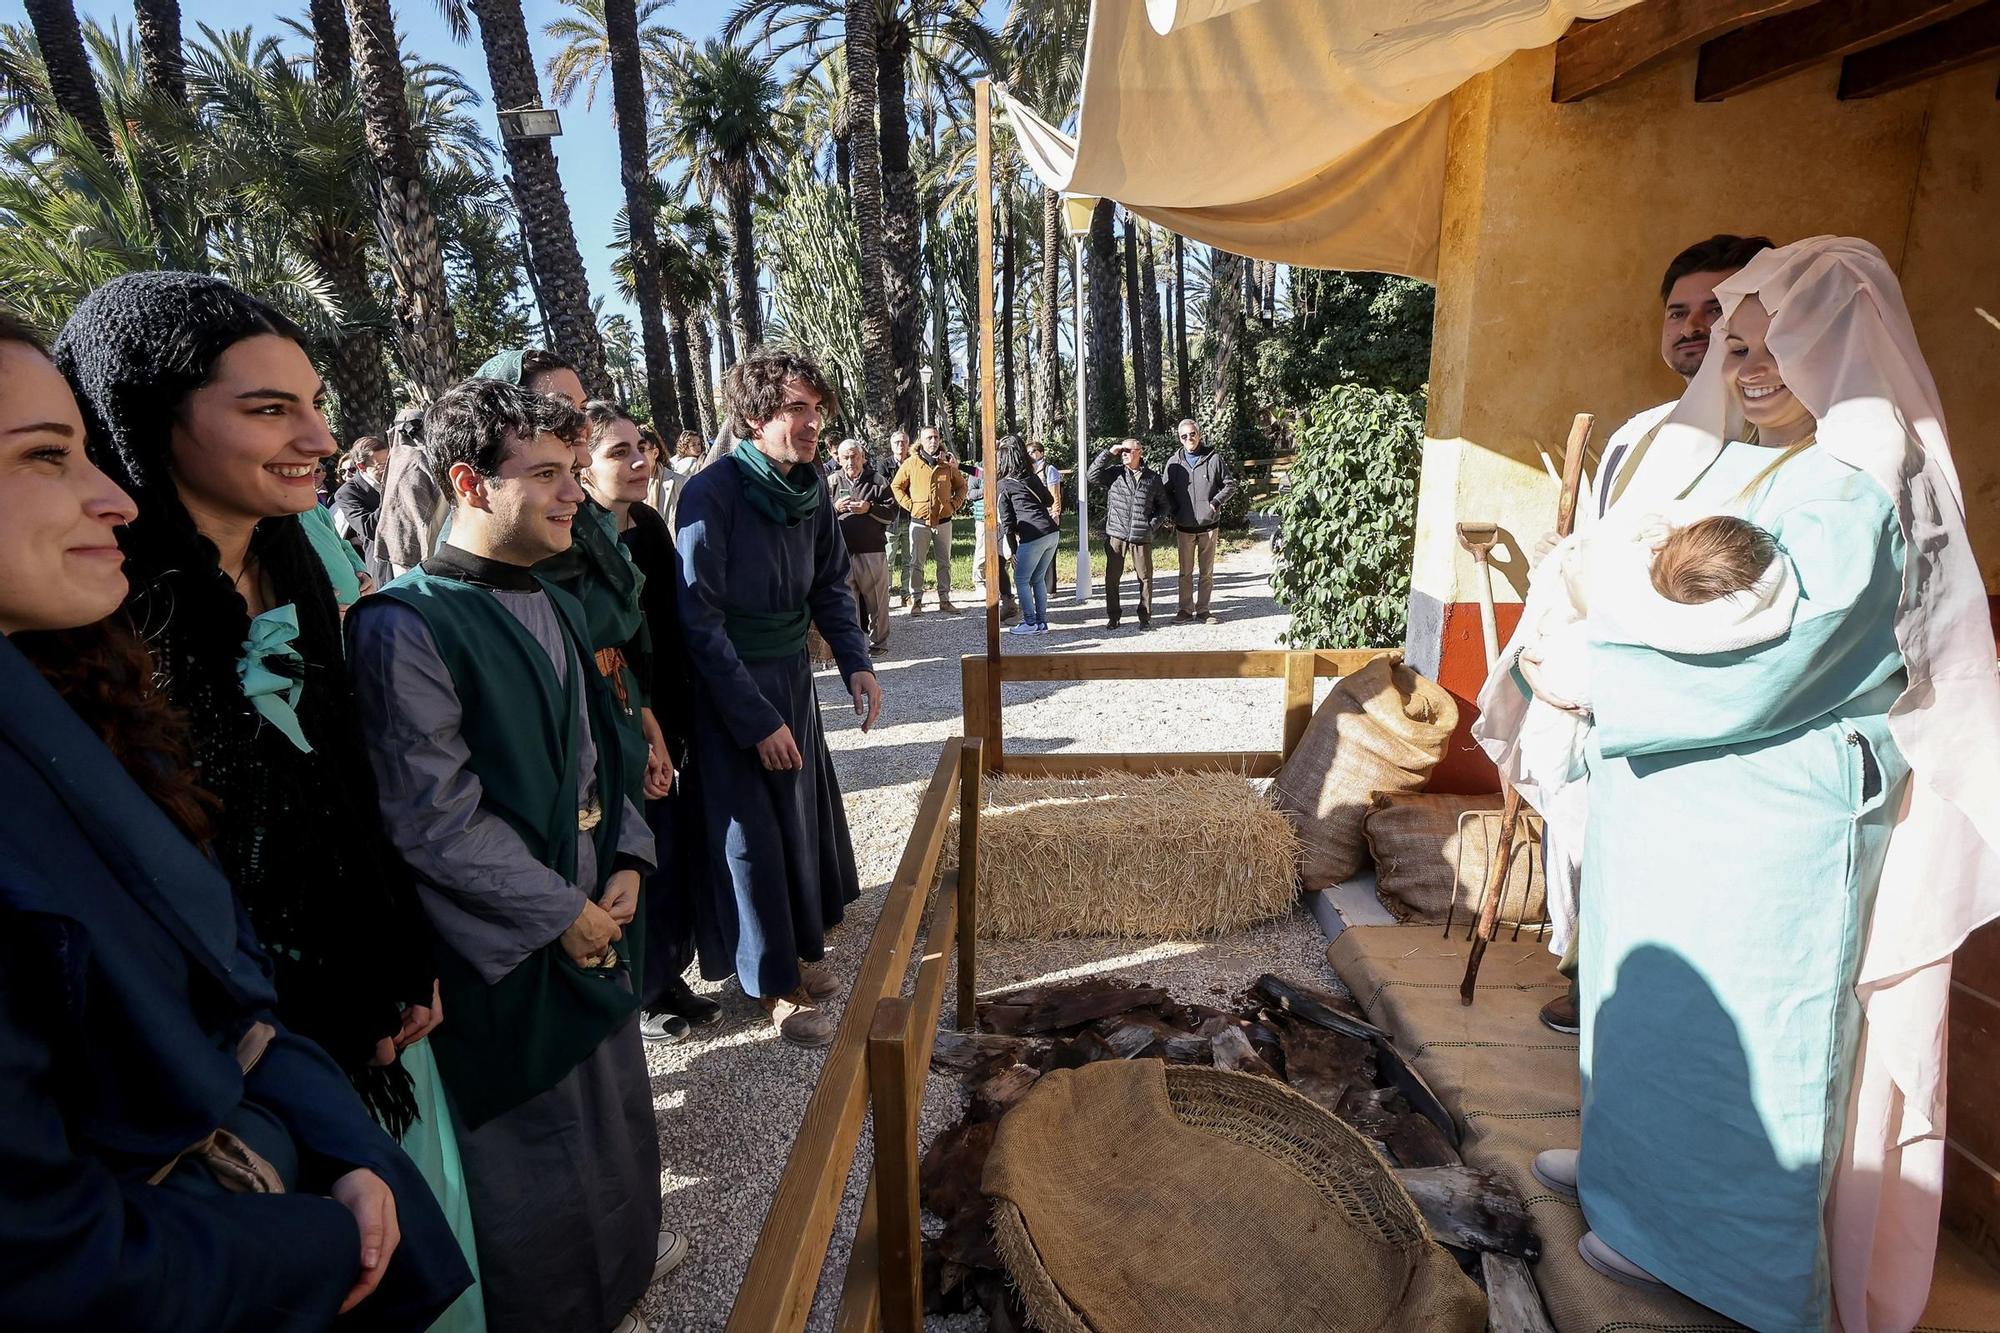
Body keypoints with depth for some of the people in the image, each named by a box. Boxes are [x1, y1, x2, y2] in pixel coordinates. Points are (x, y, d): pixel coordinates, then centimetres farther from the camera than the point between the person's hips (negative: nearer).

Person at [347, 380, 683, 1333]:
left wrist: (625, 862, -1)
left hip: (592, 912, 8)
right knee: (530, 1135, 14)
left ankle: (620, 1243, 51)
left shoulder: (550, 604, 4)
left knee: (608, 1092, 25)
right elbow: (434, 821, -21)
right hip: (501, 944, -7)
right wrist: (559, 912, -15)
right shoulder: (406, 627, -20)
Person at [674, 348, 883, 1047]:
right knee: (753, 829, 3)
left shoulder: (809, 487, -1)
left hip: (792, 674, 6)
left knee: (804, 812, 15)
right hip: (730, 684, -6)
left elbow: (829, 584, 9)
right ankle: (775, 984, 21)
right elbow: (699, 619, -19)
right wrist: (756, 719, -19)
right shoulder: (712, 492, -20)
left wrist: (857, 663, -6)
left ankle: (797, 948, 37)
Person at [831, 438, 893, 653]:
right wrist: (836, 508, -7)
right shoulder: (832, 482, 10)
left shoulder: (876, 481, 5)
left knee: (876, 598, 5)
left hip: (873, 549, -1)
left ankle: (879, 641, 17)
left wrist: (870, 508, -11)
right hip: (842, 552, 2)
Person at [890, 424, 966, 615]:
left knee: (944, 563, 9)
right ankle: (916, 601, 9)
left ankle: (945, 600, 17)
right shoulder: (911, 463, -2)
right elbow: (896, 487, 5)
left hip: (943, 521, 2)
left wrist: (955, 504, 3)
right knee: (916, 563, 1)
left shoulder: (947, 463, 4)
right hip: (919, 522, -2)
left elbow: (961, 485, 16)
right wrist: (909, 505, -4)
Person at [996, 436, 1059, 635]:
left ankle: (1030, 623, 9)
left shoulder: (1004, 485, -1)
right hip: (1052, 532, 6)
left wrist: (1013, 548, 5)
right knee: (1038, 579, 17)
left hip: (1032, 536, -6)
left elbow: (1006, 521, -1)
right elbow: (1050, 501, 23)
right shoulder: (1033, 476, 15)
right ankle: (1042, 622, 19)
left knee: (1021, 580, 7)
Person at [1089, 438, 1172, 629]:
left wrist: (1153, 525, -1)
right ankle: (1112, 617, 15)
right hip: (1116, 534, 0)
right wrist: (1108, 453, -8)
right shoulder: (1114, 473, 6)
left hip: (1142, 537, 0)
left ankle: (1145, 616, 18)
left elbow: (1164, 506, 14)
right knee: (1112, 577, 4)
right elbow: (1092, 476, -8)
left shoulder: (1153, 478, 8)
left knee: (1145, 577, 5)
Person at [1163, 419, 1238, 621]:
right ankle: (1186, 609, 15)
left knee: (1207, 572, 6)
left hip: (1209, 524, 0)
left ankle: (1202, 609, 15)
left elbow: (1230, 485, 7)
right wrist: (1175, 512, -3)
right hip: (1184, 527, 0)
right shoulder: (1174, 462, 2)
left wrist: (1216, 502, -7)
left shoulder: (1214, 459, 0)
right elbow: (1165, 491, 9)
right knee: (1185, 572, 6)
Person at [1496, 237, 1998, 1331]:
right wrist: (1557, 654, -5)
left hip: (1765, 817, -8)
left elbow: (1754, 682, -25)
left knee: (1723, 1013, 9)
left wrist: (1589, 682, -18)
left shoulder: (1850, 497, -18)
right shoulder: (1707, 460, 7)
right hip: (1662, 799, 8)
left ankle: (1690, 1232, 29)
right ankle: (1633, 1155, 42)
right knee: (1644, 986, 21)